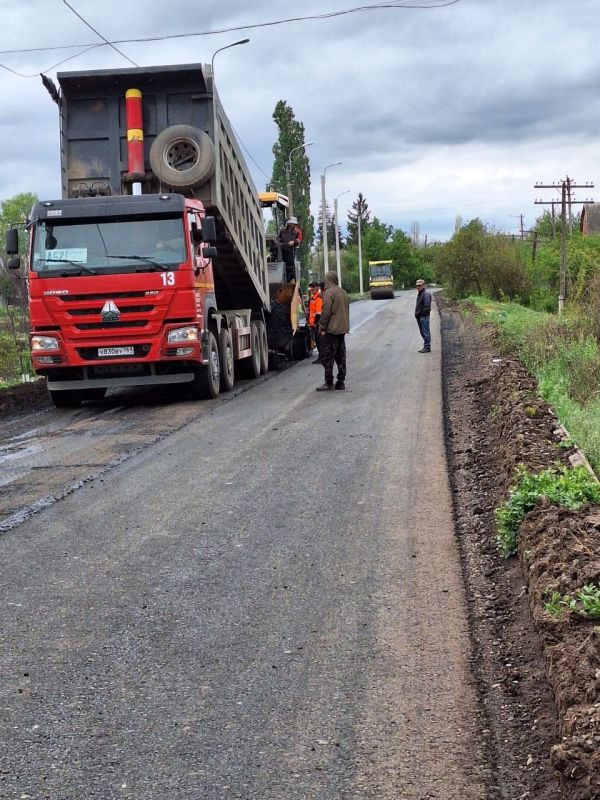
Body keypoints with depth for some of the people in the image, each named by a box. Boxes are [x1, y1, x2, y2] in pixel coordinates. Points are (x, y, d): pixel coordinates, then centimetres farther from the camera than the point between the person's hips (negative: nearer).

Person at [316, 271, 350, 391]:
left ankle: (328, 383, -4)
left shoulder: (329, 292, -13)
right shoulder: (343, 292, 12)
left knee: (327, 357, -3)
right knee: (340, 356, 12)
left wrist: (322, 328, -12)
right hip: (342, 329, 8)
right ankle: (341, 382, 13)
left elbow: (326, 312, -18)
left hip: (331, 329, -8)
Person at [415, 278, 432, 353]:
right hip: (419, 316, 10)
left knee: (426, 332, -7)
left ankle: (427, 347, -5)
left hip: (424, 316, -10)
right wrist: (417, 314, 15)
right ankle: (426, 346, 20)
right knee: (422, 332, 13)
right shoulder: (419, 294, 18)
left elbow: (427, 305, -21)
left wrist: (423, 314, -19)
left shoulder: (426, 294, -13)